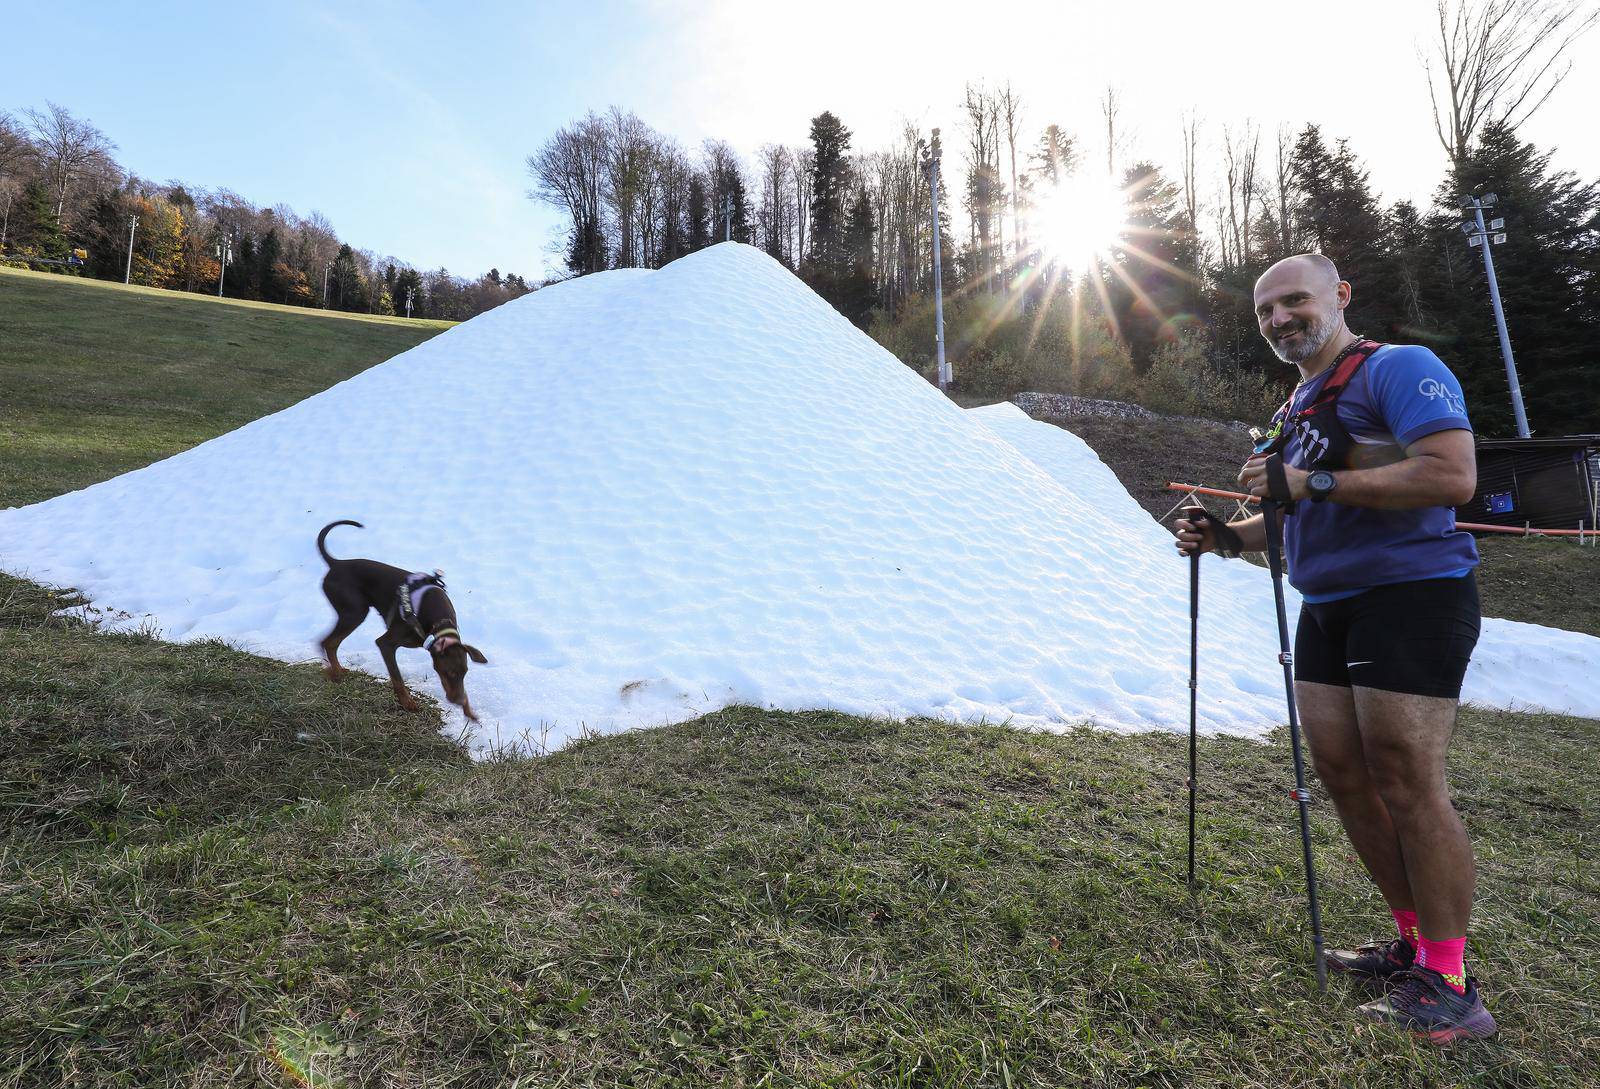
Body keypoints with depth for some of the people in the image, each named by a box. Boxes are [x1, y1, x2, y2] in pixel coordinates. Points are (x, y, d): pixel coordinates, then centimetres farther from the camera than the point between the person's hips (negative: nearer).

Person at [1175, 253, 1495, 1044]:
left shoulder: (1398, 368, -8)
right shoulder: (1296, 408, 18)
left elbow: (1453, 476, -21)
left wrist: (1316, 482, -23)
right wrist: (1230, 537, 6)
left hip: (1410, 596, -9)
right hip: (1326, 609, 9)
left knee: (1407, 788, -5)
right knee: (1344, 780, 11)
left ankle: (1449, 990, 9)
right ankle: (1415, 943, 27)